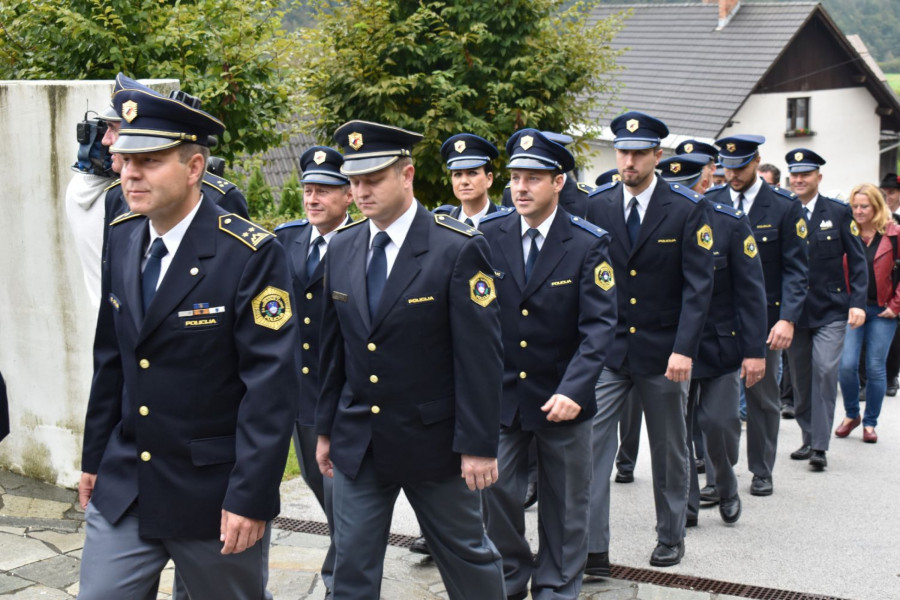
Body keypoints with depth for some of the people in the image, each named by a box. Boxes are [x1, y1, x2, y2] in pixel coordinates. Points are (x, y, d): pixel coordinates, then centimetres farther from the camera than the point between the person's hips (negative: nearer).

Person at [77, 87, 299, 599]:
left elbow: (272, 383, -19)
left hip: (214, 494, -5)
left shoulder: (251, 254, -16)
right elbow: (111, 359, 12)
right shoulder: (122, 240, 4)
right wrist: (94, 458, 14)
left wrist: (250, 496, -20)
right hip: (123, 489, 5)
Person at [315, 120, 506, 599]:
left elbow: (481, 356, -15)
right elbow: (334, 347, 10)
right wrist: (326, 429, 12)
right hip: (357, 445, 5)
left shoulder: (459, 249, -14)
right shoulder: (342, 248, 4)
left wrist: (478, 445, -16)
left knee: (465, 555, 13)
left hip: (433, 442, -4)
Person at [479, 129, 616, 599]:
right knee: (495, 489, 2)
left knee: (565, 503, 10)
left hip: (561, 397, -2)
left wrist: (572, 390, -25)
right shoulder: (489, 236, -2)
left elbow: (599, 325, -15)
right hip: (500, 392, 2)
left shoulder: (588, 244, -10)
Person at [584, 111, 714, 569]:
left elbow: (698, 285, -9)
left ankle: (670, 538, 31)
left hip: (663, 351, -1)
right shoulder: (596, 207, 2)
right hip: (605, 348, 2)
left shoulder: (687, 210, -6)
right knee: (589, 444, -8)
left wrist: (684, 348, -17)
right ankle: (592, 548, -2)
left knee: (669, 450, 13)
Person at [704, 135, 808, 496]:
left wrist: (788, 318, -15)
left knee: (763, 397, 8)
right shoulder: (710, 203, 4)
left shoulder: (785, 206, -3)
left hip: (763, 316, -1)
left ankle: (762, 473, 22)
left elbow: (795, 269, -4)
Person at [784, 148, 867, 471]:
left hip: (830, 310, -2)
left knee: (825, 371, -14)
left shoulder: (839, 212, 1)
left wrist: (858, 302, -8)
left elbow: (857, 260, 2)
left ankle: (820, 446, -9)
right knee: (800, 378, 9)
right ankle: (808, 439, 23)